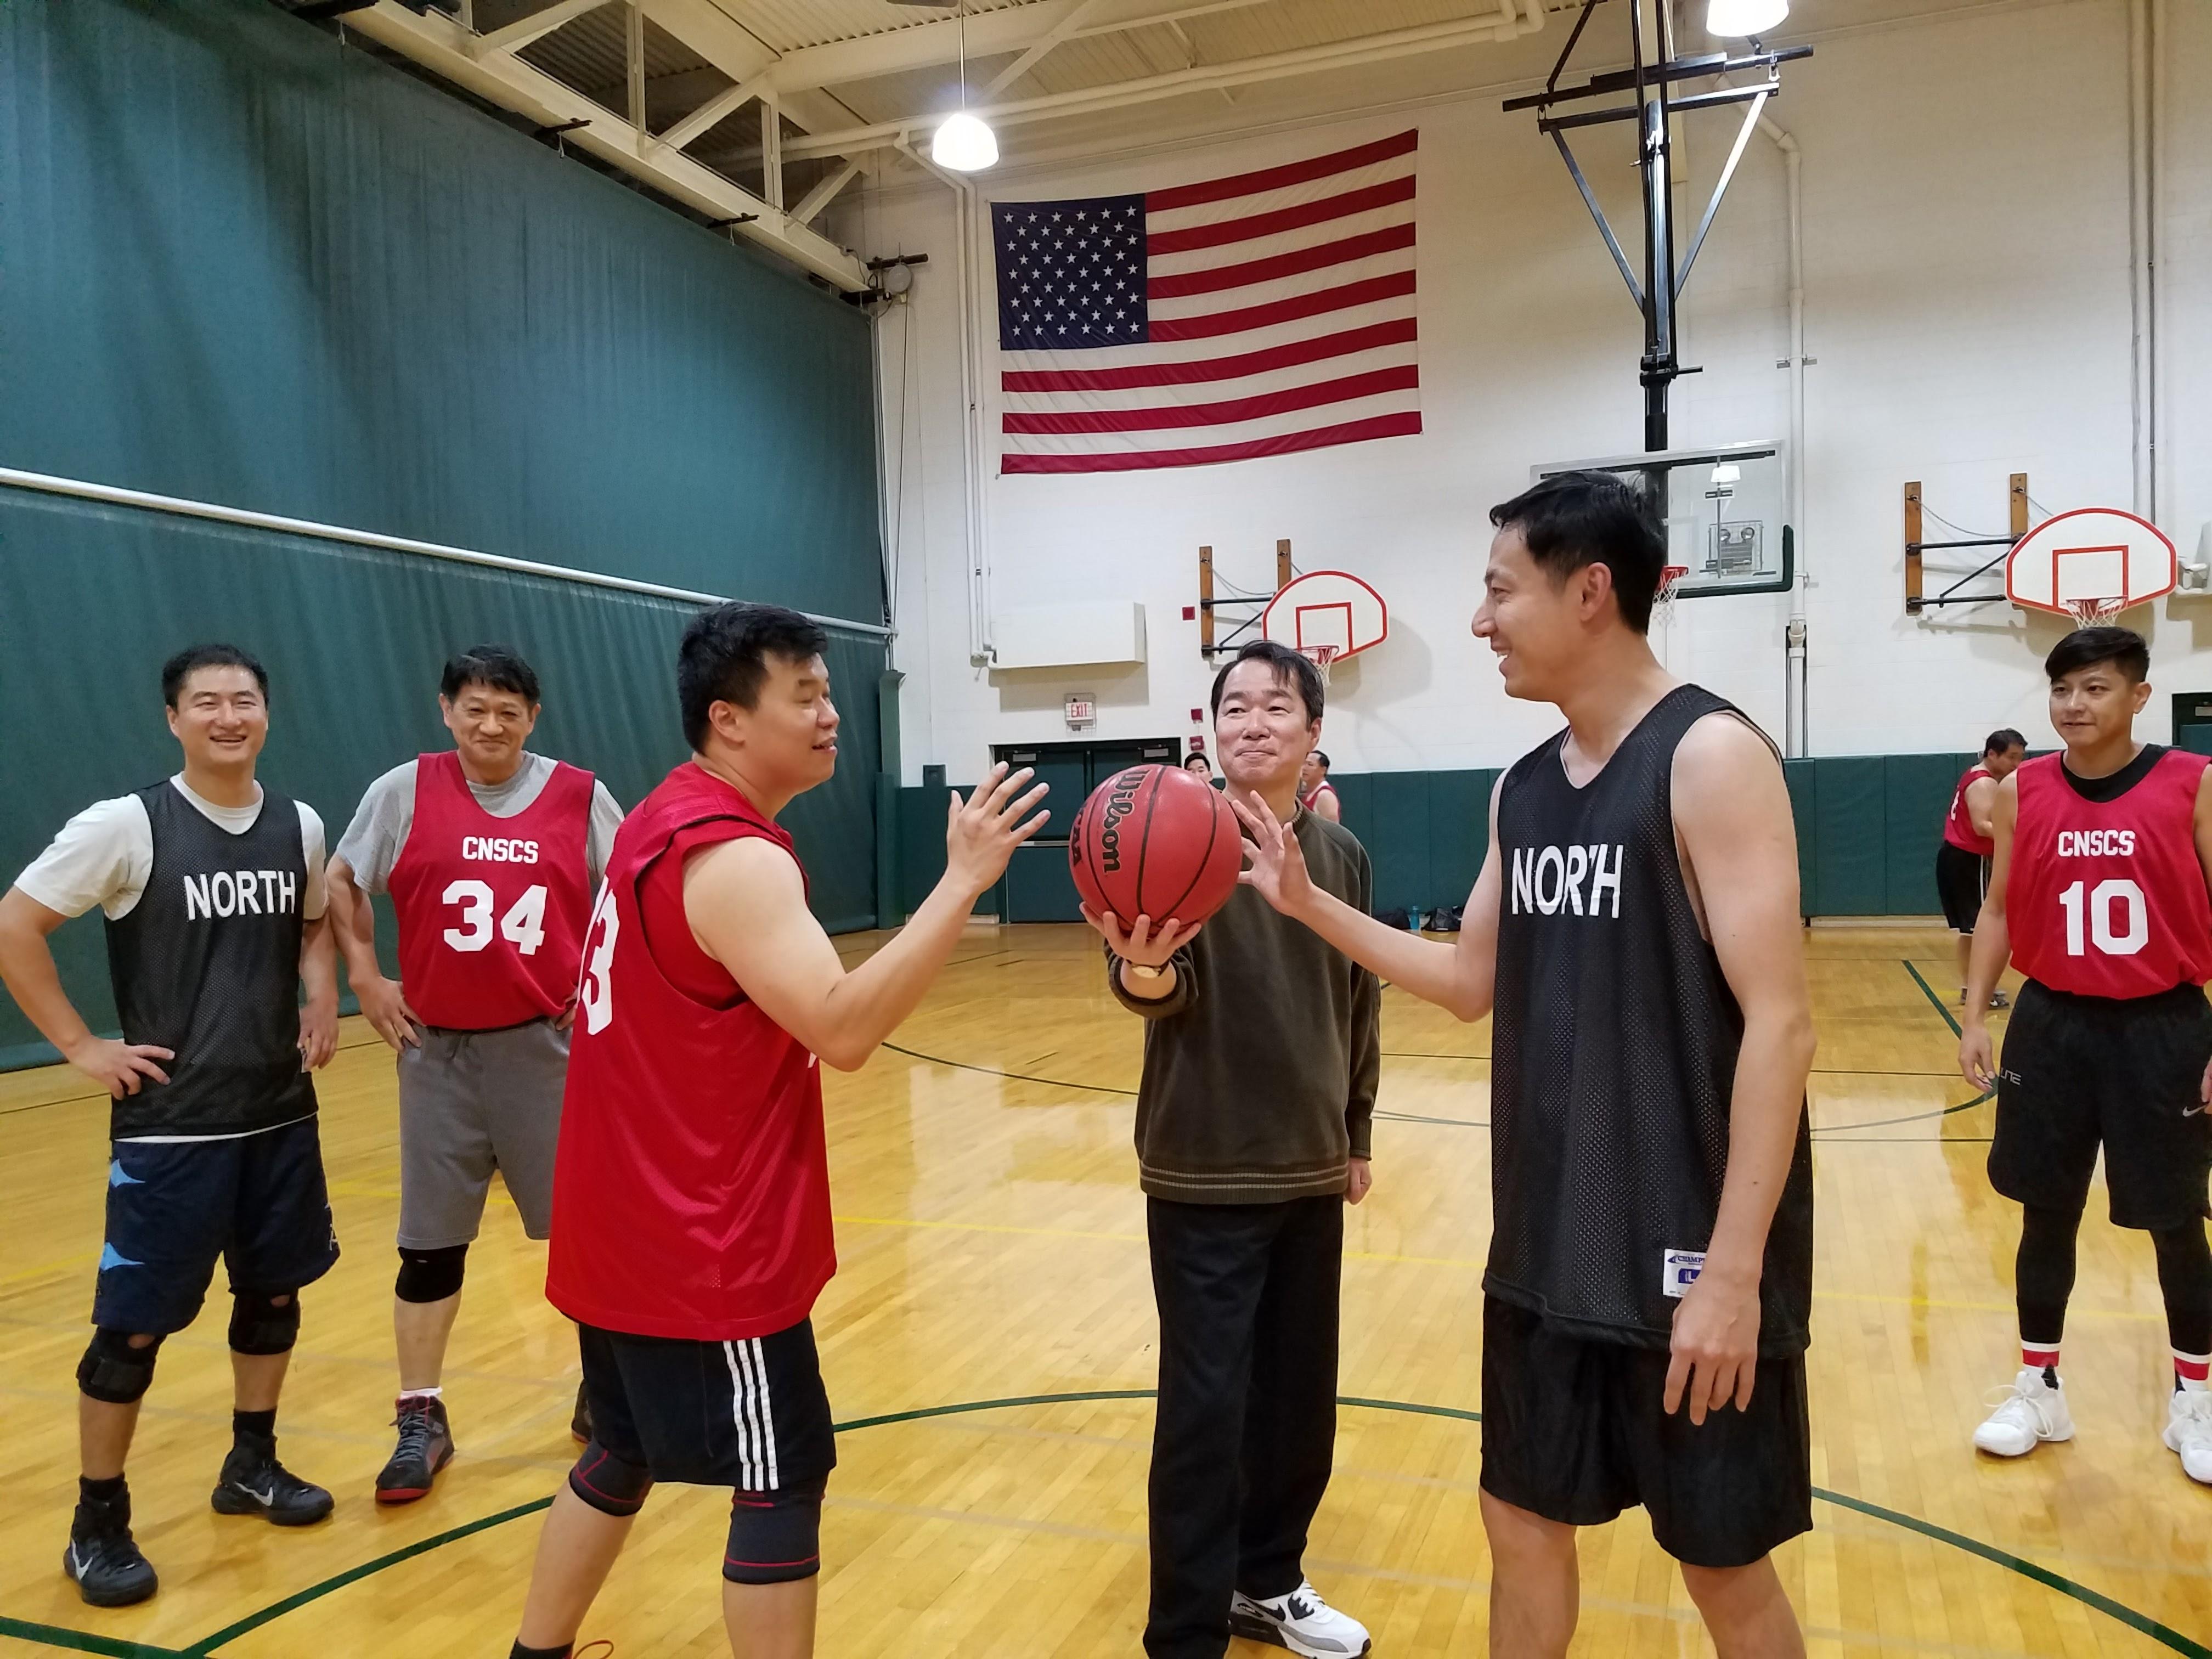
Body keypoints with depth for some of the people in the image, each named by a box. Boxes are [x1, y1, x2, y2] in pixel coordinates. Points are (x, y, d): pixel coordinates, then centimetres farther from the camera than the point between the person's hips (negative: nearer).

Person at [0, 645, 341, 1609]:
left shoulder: (300, 827, 2)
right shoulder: (125, 825, -13)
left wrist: (323, 998, 2)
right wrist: (80, 1046, -10)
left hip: (282, 1114, 5)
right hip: (169, 1126, -5)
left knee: (274, 1293, 16)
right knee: (136, 1325, 1)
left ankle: (250, 1466, 36)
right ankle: (97, 1523, 20)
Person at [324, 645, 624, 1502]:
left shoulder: (579, 796, -3)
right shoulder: (403, 791, -2)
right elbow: (340, 882, 11)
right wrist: (365, 978, 3)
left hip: (549, 1044, 0)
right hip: (438, 1050, 0)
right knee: (430, 1244, 8)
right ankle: (421, 1420, 24)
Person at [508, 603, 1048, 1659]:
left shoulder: (666, 821, 10)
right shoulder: (735, 858, -22)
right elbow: (842, 1030, -32)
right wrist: (964, 879, -32)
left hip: (631, 1225, 10)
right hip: (705, 1246, -10)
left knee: (623, 1456, 24)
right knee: (783, 1483, 4)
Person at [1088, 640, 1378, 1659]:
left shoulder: (1342, 854, 4)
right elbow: (1155, 985, -25)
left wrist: (1358, 1133, 16)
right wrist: (1141, 969, -48)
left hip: (1311, 1173, 5)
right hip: (1203, 1175, -5)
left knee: (1300, 1396, 15)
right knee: (1205, 1405, -1)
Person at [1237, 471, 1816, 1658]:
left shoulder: (1710, 756, -15)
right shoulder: (1523, 787, 7)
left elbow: (1779, 1024, -19)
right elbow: (1474, 984, 14)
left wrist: (1734, 1267, -21)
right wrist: (1308, 905, 5)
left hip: (1689, 1254, -7)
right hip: (1547, 1247, 7)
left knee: (1723, 1563, 11)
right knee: (1523, 1522, 18)